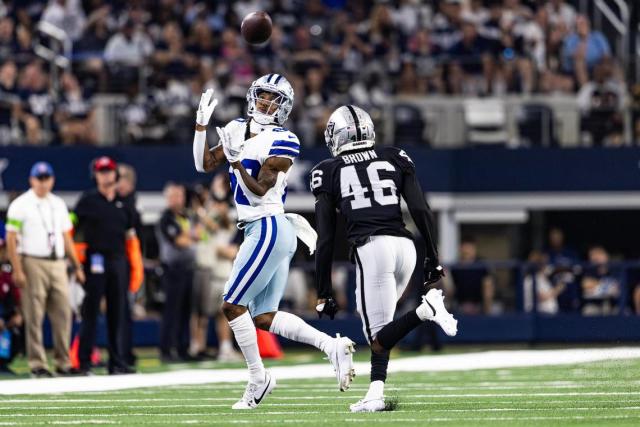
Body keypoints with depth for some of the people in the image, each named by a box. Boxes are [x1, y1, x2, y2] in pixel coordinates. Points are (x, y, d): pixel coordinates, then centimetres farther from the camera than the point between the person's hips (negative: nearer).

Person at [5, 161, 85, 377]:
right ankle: (37, 364, -1)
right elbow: (11, 239, -6)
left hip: (58, 264, 5)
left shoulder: (58, 204, 16)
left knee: (63, 314, 2)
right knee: (34, 316, -4)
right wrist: (17, 271, -14)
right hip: (33, 263, -5)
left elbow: (66, 237, 19)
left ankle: (63, 363, 8)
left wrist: (77, 266, 14)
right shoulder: (20, 205, -2)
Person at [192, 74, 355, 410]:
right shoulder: (238, 130, 12)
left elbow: (259, 192, -17)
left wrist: (236, 161, -29)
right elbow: (204, 165, 13)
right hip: (261, 231, 9)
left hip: (269, 229, -9)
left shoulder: (280, 142, -12)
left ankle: (258, 379, 4)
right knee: (264, 317, 6)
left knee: (232, 306, -5)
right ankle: (332, 345, 1)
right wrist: (201, 123, 5)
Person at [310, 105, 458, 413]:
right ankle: (375, 393, 3)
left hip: (369, 248, -4)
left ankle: (425, 310, -28)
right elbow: (421, 211, 7)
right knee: (380, 326, 20)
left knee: (379, 338, -3)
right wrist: (432, 258, 15)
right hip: (404, 245, 4)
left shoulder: (329, 172, 10)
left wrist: (323, 294, 11)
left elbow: (325, 240, 8)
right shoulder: (395, 159, 16)